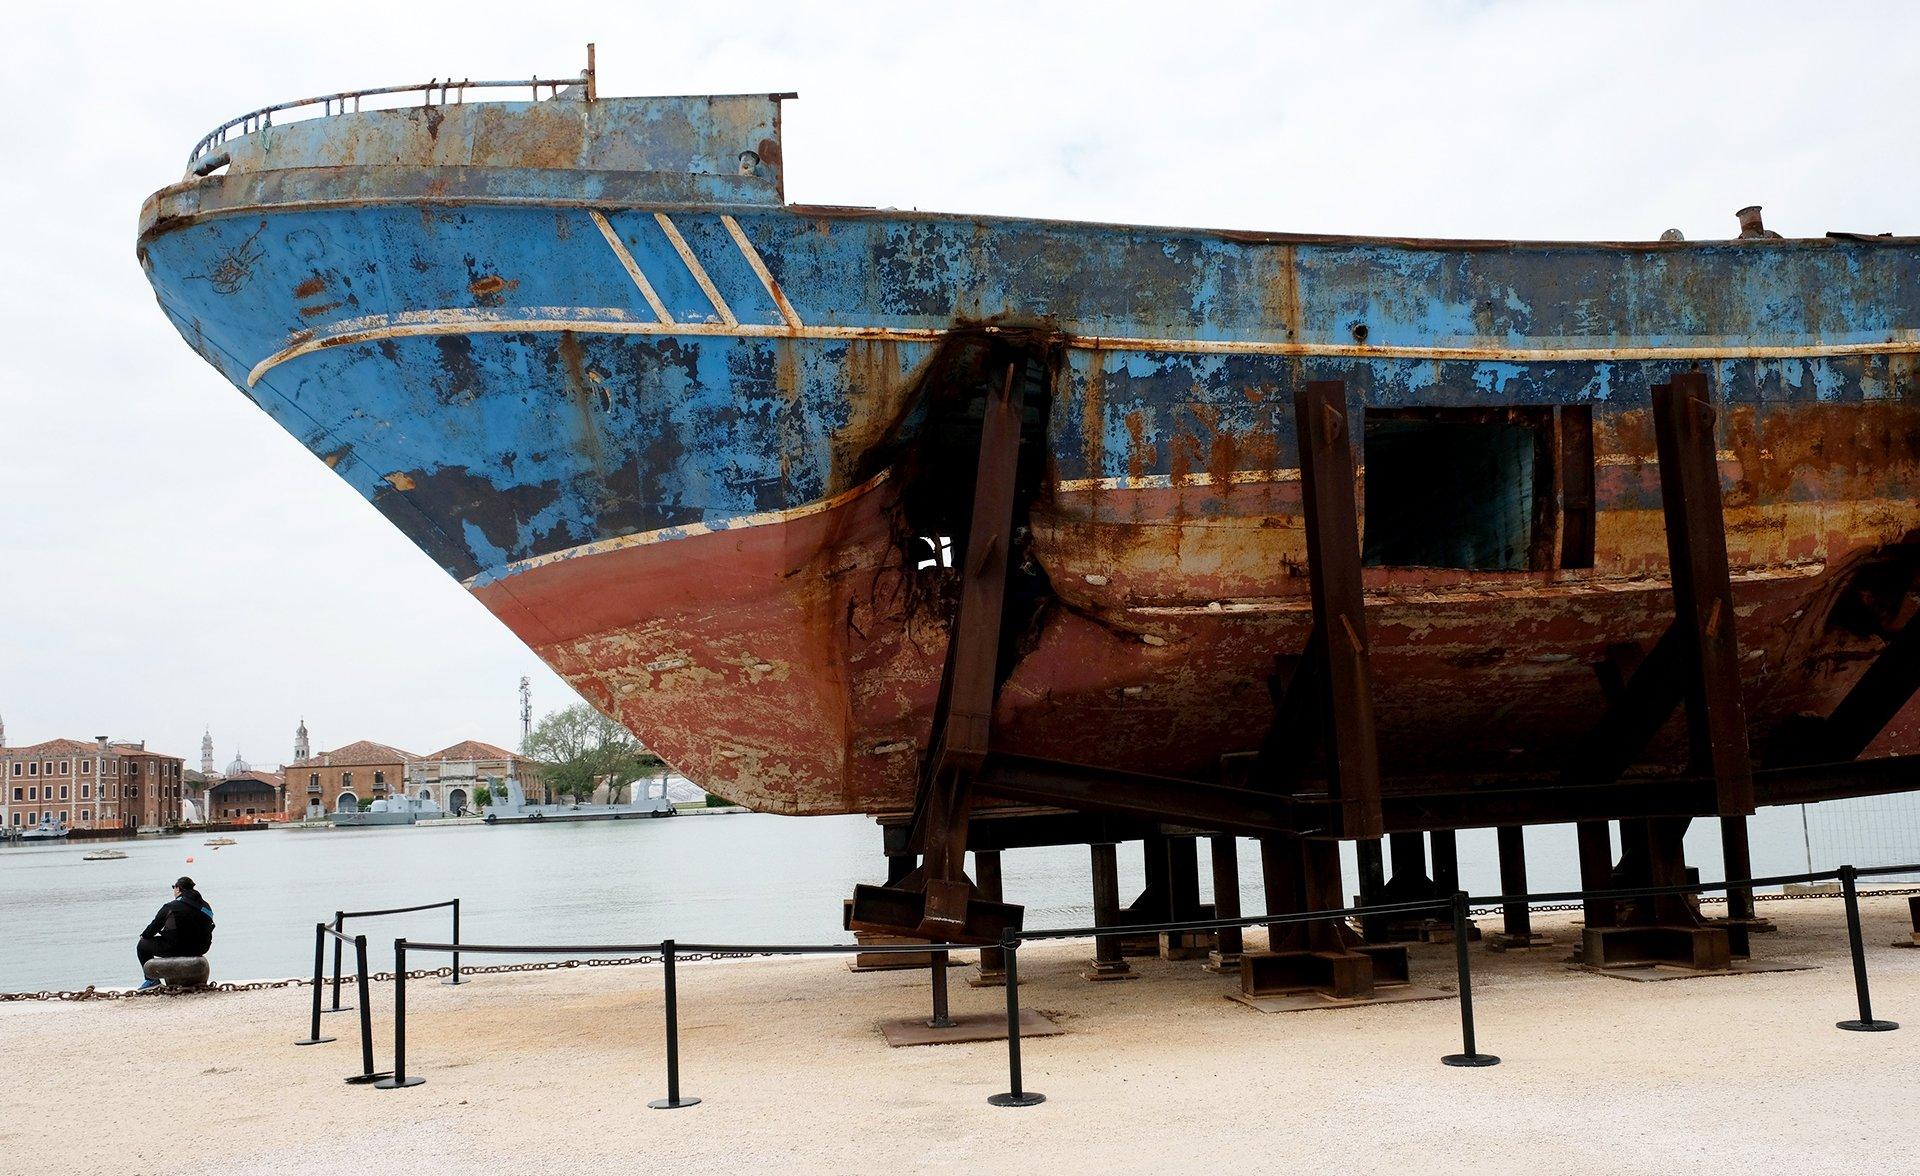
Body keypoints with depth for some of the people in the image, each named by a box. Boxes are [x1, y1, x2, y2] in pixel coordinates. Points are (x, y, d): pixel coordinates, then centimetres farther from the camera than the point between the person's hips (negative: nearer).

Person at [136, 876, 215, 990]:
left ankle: (152, 979, 12)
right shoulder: (206, 906, 7)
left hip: (175, 948, -7)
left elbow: (155, 925, 0)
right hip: (199, 949, 7)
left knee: (142, 945, 13)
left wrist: (144, 936, 22)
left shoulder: (171, 907, -9)